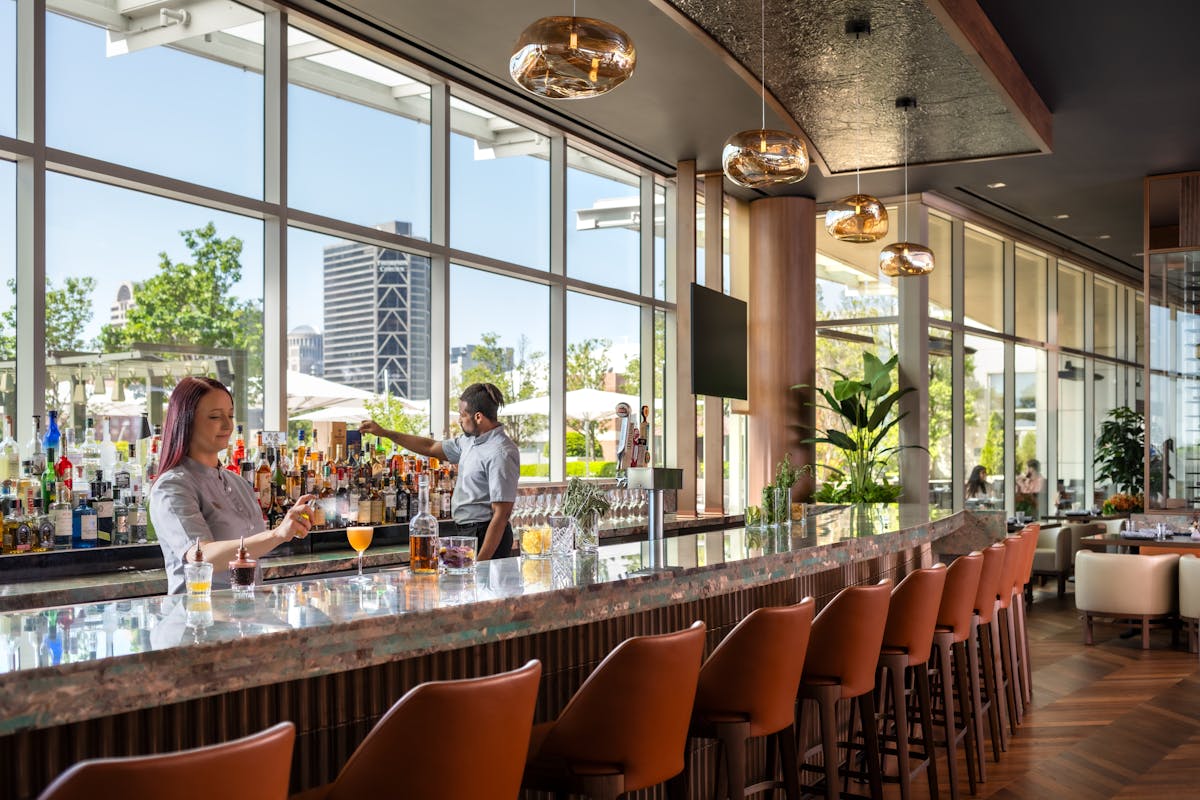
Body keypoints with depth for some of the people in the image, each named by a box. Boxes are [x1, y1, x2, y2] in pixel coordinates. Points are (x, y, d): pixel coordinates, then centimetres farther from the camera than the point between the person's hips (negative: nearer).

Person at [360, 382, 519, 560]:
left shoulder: (501, 454, -19)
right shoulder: (470, 440, 11)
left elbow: (501, 515, -21)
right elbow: (432, 448, 26)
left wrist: (479, 563, -23)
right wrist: (384, 433, 27)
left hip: (487, 537, -9)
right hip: (469, 532, 9)